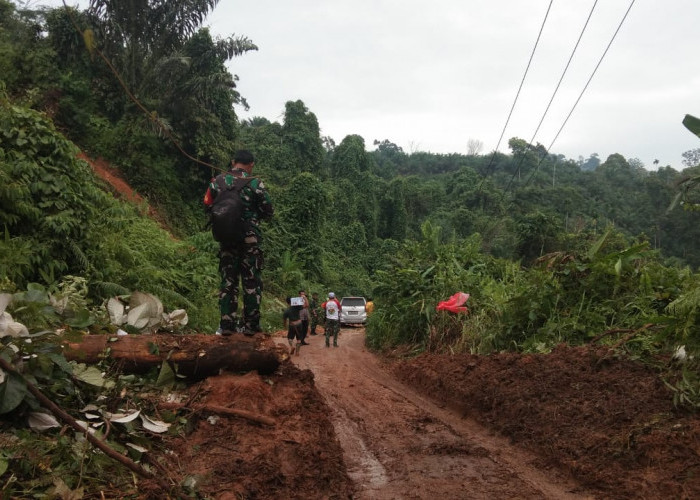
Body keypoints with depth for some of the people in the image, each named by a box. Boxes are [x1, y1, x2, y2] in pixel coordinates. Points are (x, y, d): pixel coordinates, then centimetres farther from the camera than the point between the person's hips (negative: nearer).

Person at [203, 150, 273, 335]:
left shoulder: (217, 181, 2)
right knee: (251, 282, 4)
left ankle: (227, 324, 8)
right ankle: (250, 324, 4)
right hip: (250, 237, -3)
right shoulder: (255, 183, -6)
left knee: (228, 281, 9)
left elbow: (208, 205, 9)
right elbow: (268, 211, -2)